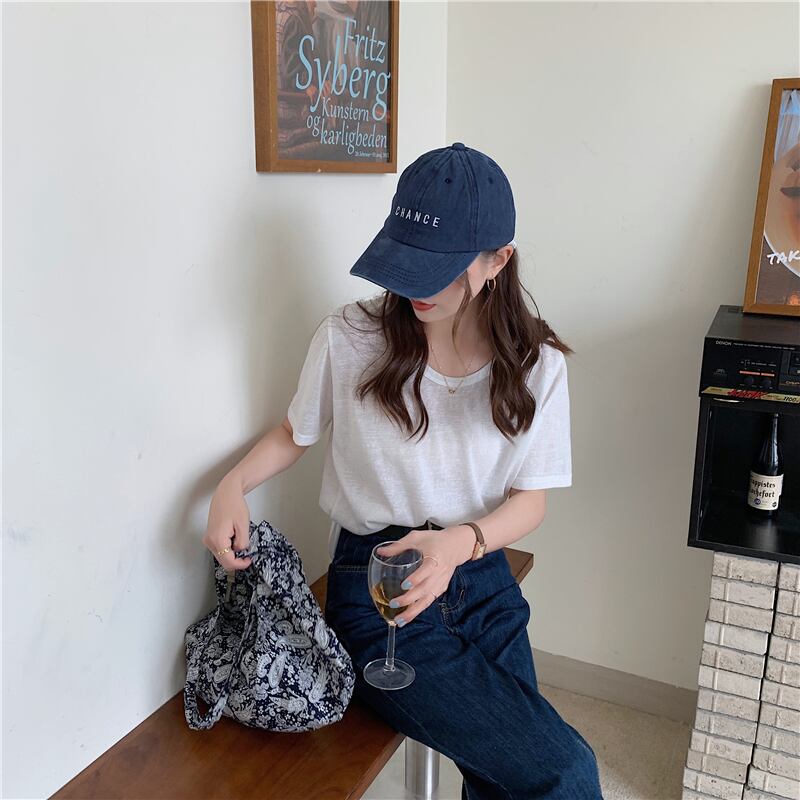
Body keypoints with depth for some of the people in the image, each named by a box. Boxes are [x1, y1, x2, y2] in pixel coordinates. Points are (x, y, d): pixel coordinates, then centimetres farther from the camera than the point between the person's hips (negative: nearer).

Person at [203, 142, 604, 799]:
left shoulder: (535, 365, -6)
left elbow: (530, 498, -1)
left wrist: (461, 541, -20)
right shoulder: (351, 338, -11)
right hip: (375, 590, -3)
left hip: (481, 580, 3)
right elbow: (295, 433, 6)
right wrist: (233, 486, -13)